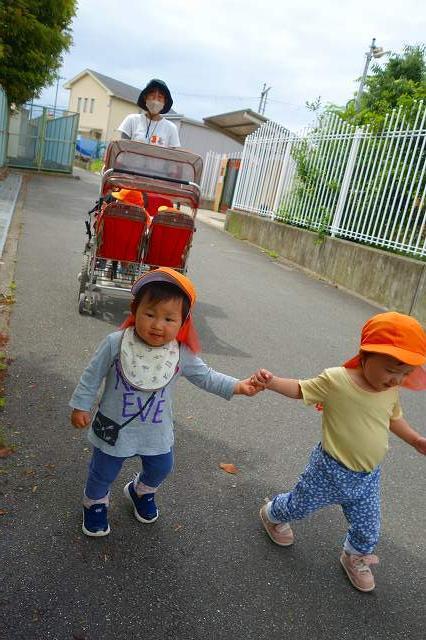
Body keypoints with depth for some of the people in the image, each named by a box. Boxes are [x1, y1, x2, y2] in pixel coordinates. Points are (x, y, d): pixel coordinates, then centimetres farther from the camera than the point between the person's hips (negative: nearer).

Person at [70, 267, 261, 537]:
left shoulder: (182, 354, -18)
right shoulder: (115, 343, -23)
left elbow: (206, 376, -5)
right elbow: (93, 376, -10)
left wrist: (237, 386, -15)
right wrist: (81, 406, -5)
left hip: (157, 431, 3)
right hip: (115, 427, -2)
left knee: (161, 468, 23)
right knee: (104, 472, 17)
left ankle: (141, 492, 57)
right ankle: (95, 503, 51)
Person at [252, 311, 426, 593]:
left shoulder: (391, 391, -9)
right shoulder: (336, 380, -27)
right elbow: (300, 389, -14)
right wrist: (272, 382, -27)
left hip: (368, 478, 5)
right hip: (331, 471, -4)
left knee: (369, 530, 19)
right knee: (299, 506, 20)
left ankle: (355, 557, 54)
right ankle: (272, 514, 54)